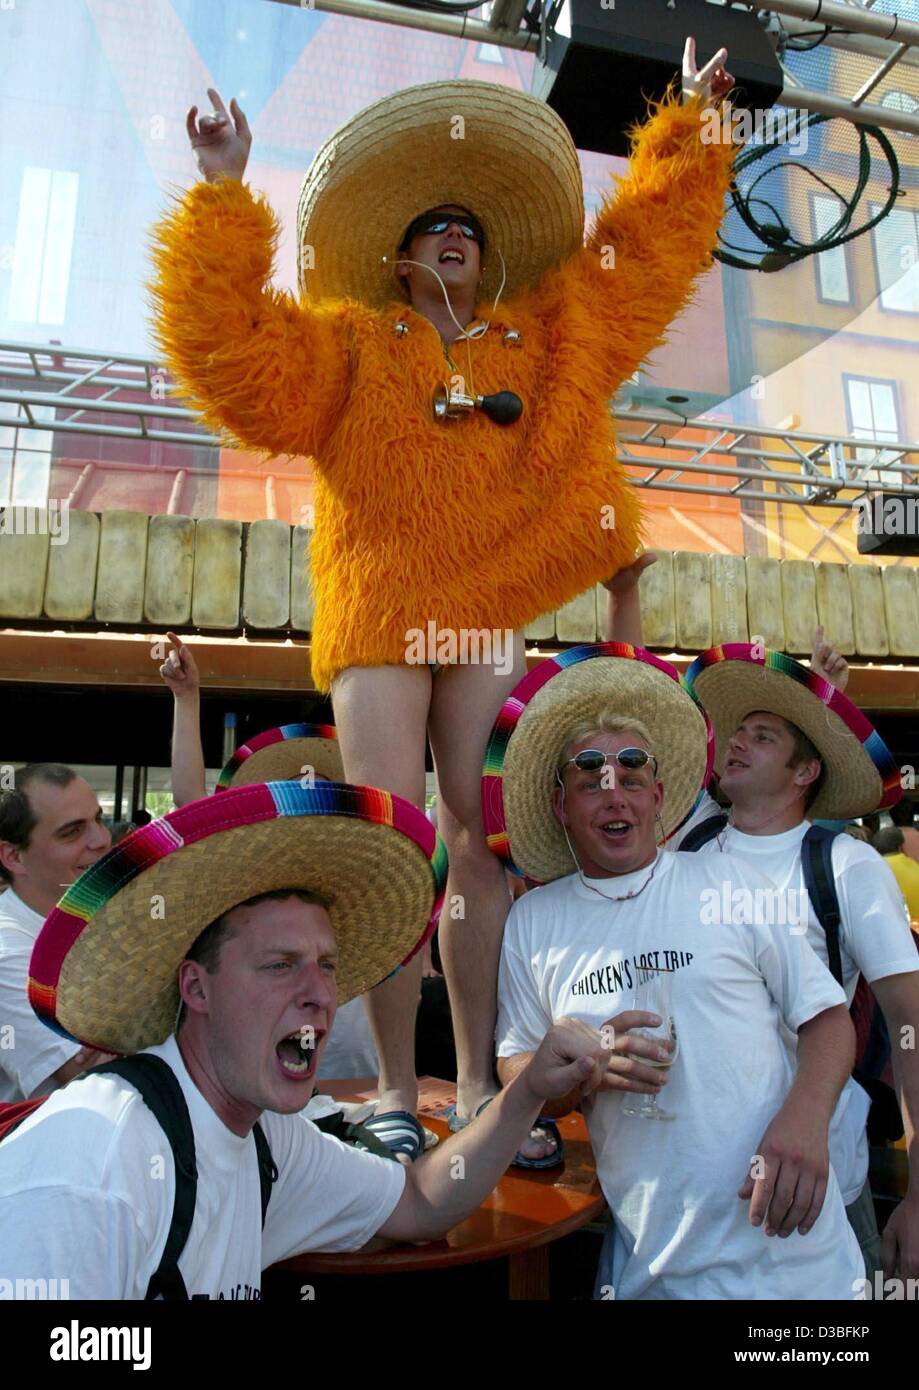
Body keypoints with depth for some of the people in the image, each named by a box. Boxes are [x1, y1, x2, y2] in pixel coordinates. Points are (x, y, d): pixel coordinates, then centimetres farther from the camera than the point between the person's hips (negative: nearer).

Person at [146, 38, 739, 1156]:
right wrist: (223, 194, 6)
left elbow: (654, 237, 32)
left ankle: (477, 1083, 11)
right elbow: (226, 348, 6)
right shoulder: (345, 344, 18)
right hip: (379, 616, -1)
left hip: (497, 619, 2)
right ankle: (397, 1087, 7)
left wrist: (691, 122, 38)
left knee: (480, 845, 0)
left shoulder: (557, 336, 24)